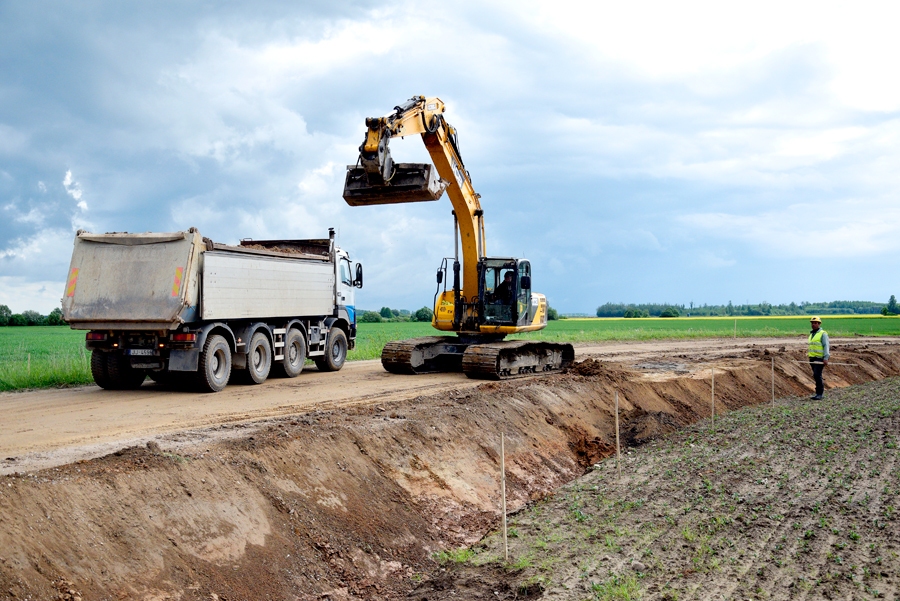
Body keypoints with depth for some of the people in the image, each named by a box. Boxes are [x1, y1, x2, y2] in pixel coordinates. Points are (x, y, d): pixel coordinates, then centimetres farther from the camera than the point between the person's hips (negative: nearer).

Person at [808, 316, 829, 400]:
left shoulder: (823, 334, -7)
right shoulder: (811, 334, 17)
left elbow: (826, 346, -13)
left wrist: (826, 358, -22)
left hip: (820, 358, -8)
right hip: (812, 358, 8)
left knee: (817, 375, -12)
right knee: (815, 375, 9)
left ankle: (819, 394, -8)